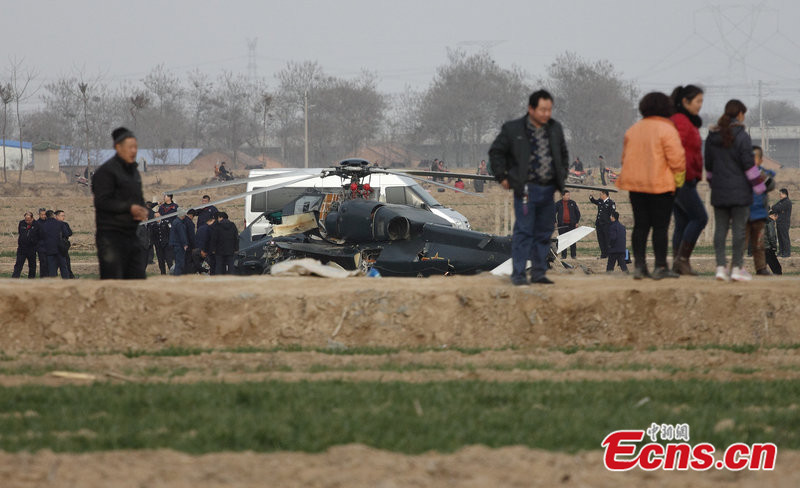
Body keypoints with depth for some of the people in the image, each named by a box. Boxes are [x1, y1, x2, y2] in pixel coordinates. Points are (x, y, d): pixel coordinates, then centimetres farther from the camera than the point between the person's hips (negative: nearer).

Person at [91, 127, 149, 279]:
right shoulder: (106, 171, -7)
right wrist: (129, 208, -22)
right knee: (113, 278, -11)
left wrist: (142, 211, 4)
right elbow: (102, 202, -15)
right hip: (111, 234, -8)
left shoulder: (133, 172, 20)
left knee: (138, 277, 2)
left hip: (131, 233, 8)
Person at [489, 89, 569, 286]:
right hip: (526, 188, -5)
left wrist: (562, 177, 17)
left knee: (544, 233, 8)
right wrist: (502, 177, 1)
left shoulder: (555, 129, 11)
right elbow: (496, 152, 4)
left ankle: (539, 273, 16)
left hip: (548, 189, 5)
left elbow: (563, 153, 26)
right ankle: (518, 274, -4)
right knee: (524, 231, -8)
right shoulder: (513, 129, -4)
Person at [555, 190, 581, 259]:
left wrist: (577, 222, 5)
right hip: (562, 225, 0)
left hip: (571, 224, 0)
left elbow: (577, 213, 12)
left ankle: (573, 255, 4)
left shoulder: (572, 203, 6)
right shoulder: (558, 204, 5)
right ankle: (563, 255, 6)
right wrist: (555, 222, 1)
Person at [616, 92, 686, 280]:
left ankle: (638, 265, 4)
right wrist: (679, 180, -1)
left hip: (636, 185, 6)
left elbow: (626, 157, 14)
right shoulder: (667, 130, -10)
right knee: (660, 226, -1)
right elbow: (677, 158, -14)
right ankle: (660, 267, 0)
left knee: (640, 225, 9)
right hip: (660, 185, -6)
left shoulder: (633, 130, 11)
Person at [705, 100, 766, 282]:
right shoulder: (741, 136, -11)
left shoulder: (712, 137, 8)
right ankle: (737, 267, -2)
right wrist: (758, 187, -3)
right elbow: (748, 164, -11)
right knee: (739, 228, -1)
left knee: (720, 228, 6)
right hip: (739, 191, -5)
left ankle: (721, 266, 0)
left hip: (719, 191, 5)